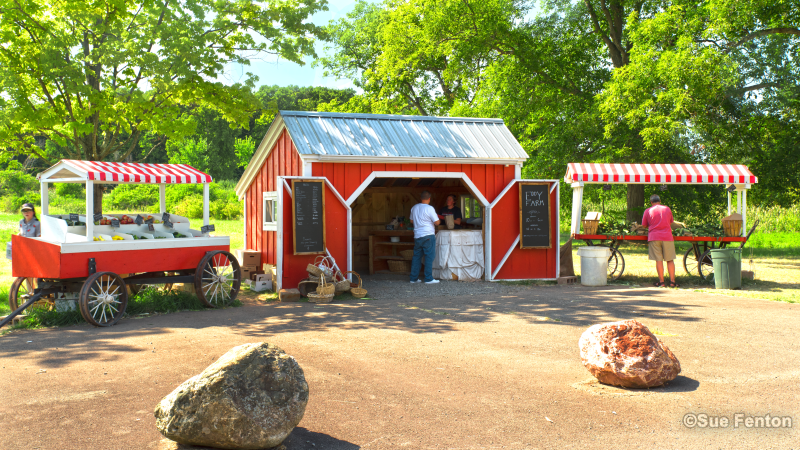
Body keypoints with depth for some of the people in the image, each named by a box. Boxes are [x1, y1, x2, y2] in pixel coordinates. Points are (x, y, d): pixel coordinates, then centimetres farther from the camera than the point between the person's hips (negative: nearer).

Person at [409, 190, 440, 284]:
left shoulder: (414, 208, 9)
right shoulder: (429, 208, -11)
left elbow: (412, 221, 20)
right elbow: (437, 222, -10)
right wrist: (439, 221, 10)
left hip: (417, 236, 6)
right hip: (428, 235, -6)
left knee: (417, 257, 12)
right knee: (429, 257, -2)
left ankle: (414, 278, 14)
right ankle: (428, 279, -2)